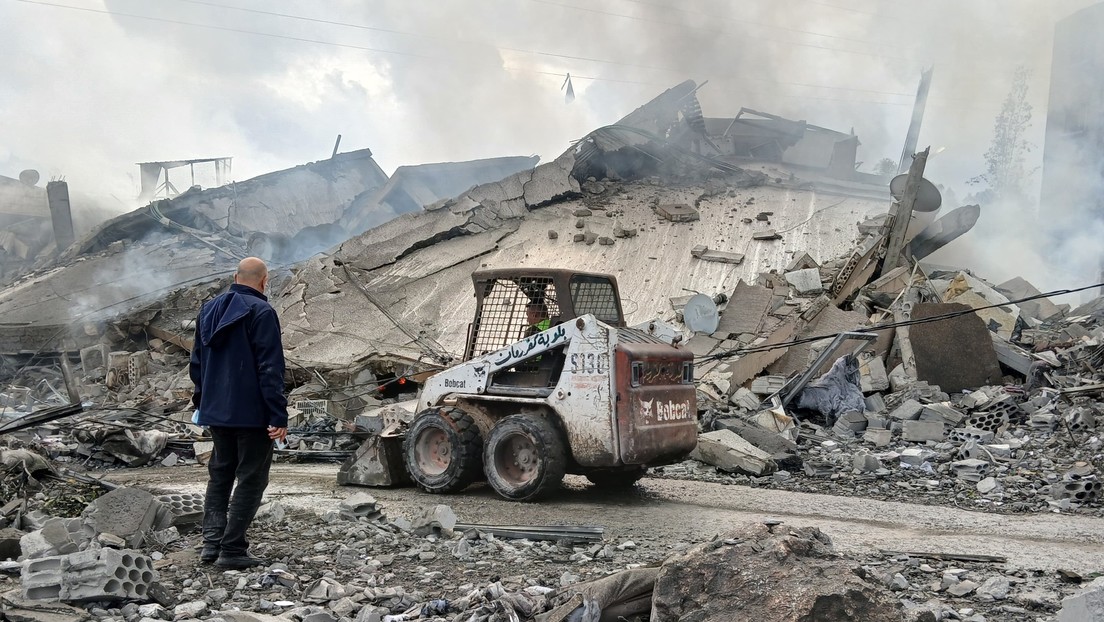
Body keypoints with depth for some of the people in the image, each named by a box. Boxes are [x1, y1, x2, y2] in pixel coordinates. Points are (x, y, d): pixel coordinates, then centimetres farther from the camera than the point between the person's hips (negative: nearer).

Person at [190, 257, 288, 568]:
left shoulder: (209, 309, 12)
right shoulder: (261, 312, -13)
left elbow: (197, 362, 19)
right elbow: (270, 368, -17)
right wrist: (278, 415, -15)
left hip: (215, 411, 7)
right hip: (252, 413, -7)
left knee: (220, 473, 18)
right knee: (251, 478, 1)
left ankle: (212, 542, 13)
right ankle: (232, 549, 0)